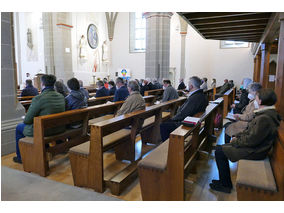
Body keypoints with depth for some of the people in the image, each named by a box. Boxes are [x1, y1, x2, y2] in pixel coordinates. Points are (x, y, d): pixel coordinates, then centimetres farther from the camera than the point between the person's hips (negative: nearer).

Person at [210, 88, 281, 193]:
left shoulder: (264, 119, -28)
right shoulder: (267, 113, 5)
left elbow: (251, 140, -26)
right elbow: (250, 130, 14)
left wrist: (235, 141, -12)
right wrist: (237, 136, 6)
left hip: (254, 151, -10)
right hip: (254, 145, 10)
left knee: (219, 152, -11)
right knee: (220, 148, 10)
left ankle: (225, 185, 5)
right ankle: (224, 180, 20)